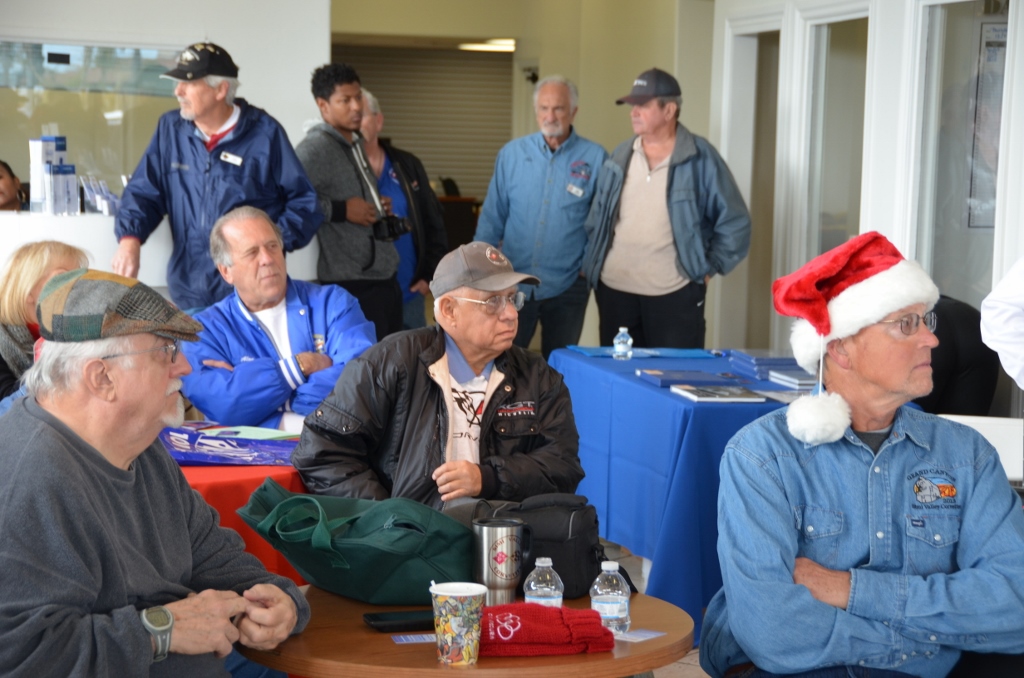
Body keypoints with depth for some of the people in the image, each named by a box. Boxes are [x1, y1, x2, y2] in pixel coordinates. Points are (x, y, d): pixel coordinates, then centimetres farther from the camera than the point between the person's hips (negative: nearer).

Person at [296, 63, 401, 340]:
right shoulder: (316, 147, -14)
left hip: (384, 276, 9)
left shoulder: (356, 143, 16)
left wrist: (377, 209, 12)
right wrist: (341, 210, -20)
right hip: (352, 283, -9)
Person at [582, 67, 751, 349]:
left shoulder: (701, 158, -4)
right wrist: (591, 265, 10)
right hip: (614, 289, 4)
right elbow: (597, 218, 17)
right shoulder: (621, 156, 9)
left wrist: (708, 268, -1)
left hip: (675, 294, -4)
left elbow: (734, 223, -1)